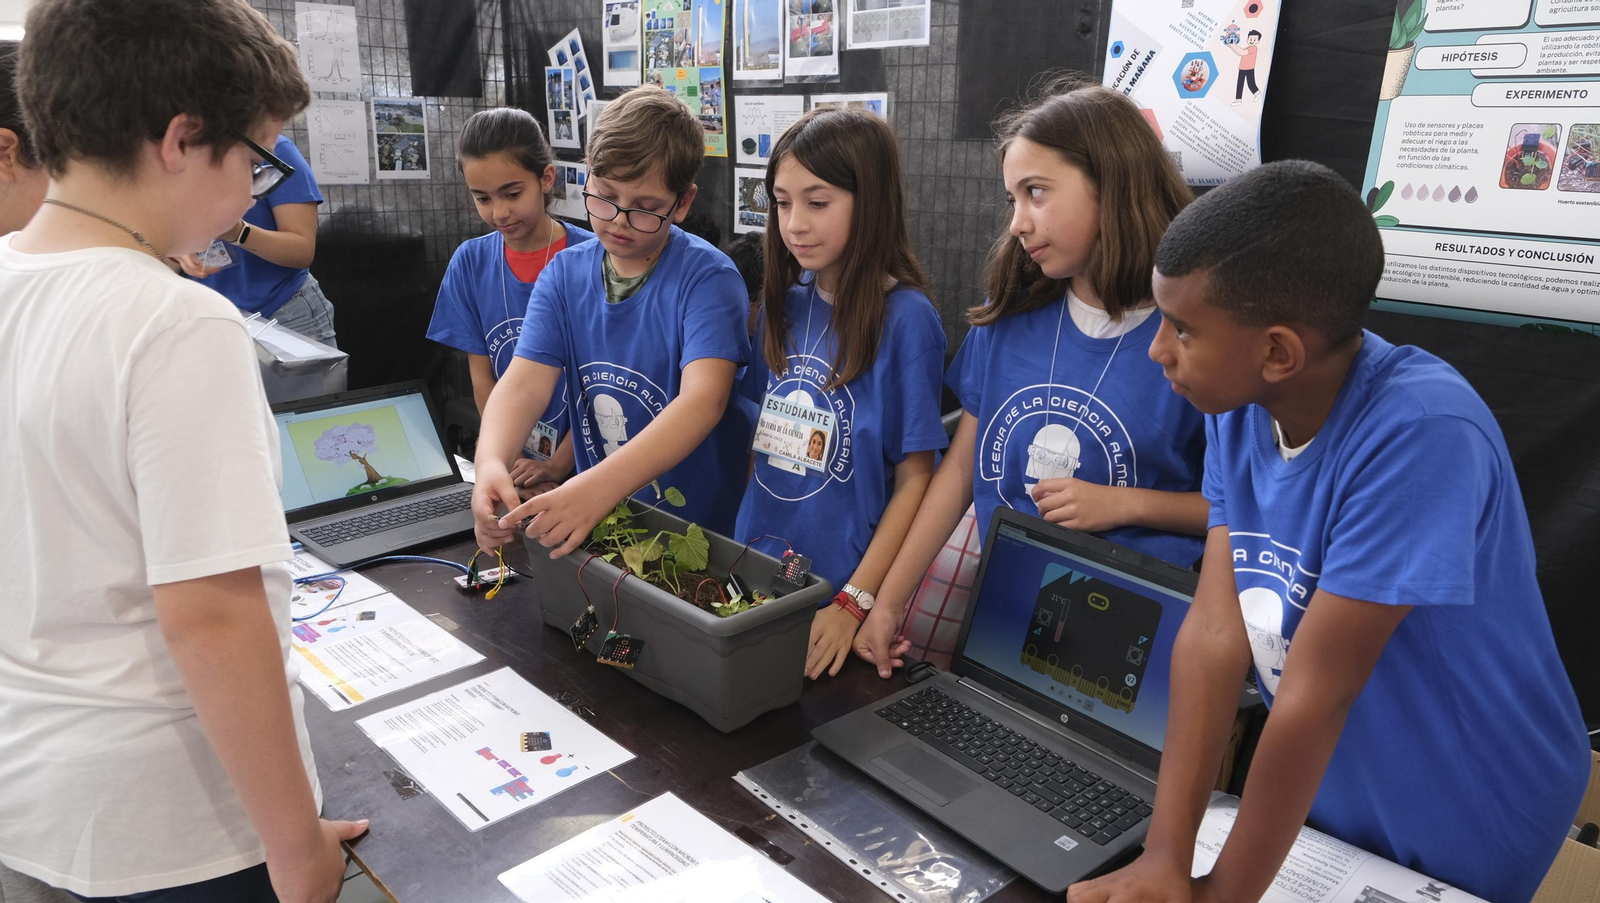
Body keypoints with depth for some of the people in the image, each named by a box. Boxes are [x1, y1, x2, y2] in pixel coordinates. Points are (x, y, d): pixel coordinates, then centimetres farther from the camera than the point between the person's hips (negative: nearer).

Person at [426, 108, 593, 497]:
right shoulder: (470, 262, 4)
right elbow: (482, 379, 5)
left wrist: (557, 465, -11)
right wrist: (513, 465, -5)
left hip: (584, 462, -2)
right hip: (516, 467, 3)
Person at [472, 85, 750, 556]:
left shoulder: (708, 278, -13)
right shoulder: (565, 275, 4)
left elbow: (704, 398, -27)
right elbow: (524, 382, -7)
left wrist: (601, 486, -40)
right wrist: (490, 463, -29)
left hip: (700, 528, -6)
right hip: (595, 521, 7)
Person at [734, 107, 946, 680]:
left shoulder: (906, 317, -14)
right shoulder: (785, 304, 2)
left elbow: (914, 479, -13)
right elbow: (759, 433, 10)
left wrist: (855, 604, -18)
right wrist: (735, 548, 0)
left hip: (838, 590, -5)